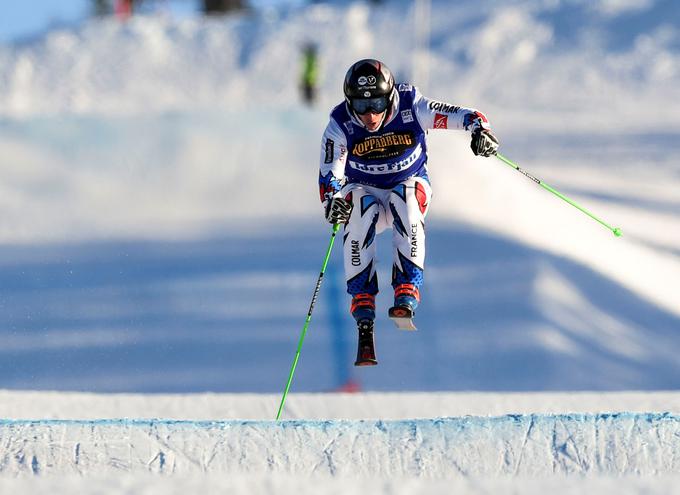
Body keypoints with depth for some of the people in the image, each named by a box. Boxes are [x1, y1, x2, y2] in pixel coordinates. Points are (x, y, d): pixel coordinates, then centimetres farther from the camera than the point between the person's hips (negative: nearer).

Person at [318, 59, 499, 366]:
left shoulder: (411, 108, -20)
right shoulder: (340, 126, -18)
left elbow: (464, 116, -20)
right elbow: (329, 176, -24)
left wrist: (479, 129, -43)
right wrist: (332, 201, -45)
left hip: (409, 184, 0)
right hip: (364, 190, 0)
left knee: (406, 200, -35)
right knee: (360, 208, -34)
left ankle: (407, 295, -42)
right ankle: (362, 306, -36)